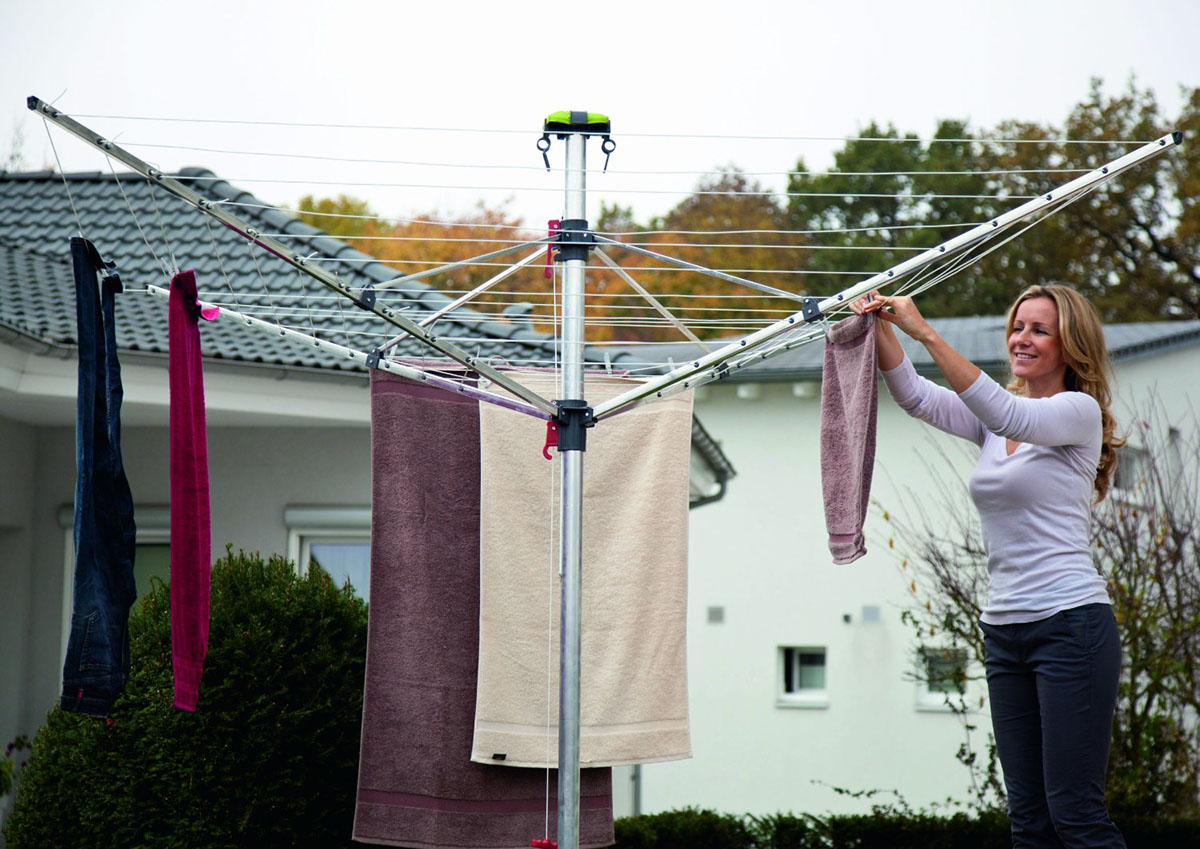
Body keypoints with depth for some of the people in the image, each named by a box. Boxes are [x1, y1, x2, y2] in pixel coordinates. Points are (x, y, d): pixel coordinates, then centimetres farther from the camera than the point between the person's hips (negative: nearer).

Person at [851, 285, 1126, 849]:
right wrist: (880, 329, -12)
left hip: (1070, 626, -7)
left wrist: (926, 333, -29)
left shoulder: (1079, 411, -5)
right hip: (1004, 629, 7)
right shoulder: (994, 422, 15)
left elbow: (1007, 414, -23)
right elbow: (913, 395, 6)